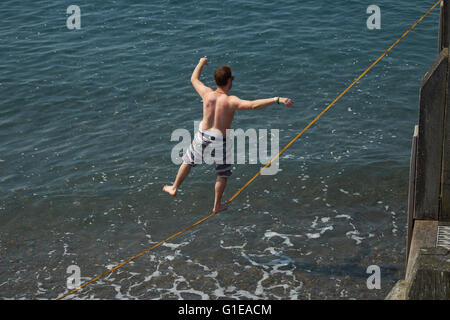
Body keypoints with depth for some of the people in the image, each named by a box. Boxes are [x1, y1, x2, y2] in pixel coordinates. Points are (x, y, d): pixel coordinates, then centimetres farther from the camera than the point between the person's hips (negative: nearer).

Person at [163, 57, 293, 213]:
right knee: (222, 174, 19)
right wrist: (277, 100, -44)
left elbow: (194, 79, 5)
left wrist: (201, 63, 22)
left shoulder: (207, 94, -15)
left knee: (188, 161, 28)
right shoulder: (231, 101, -27)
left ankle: (174, 188, 44)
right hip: (221, 142, -3)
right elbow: (254, 105, -41)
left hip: (203, 137, 3)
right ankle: (217, 205, 31)